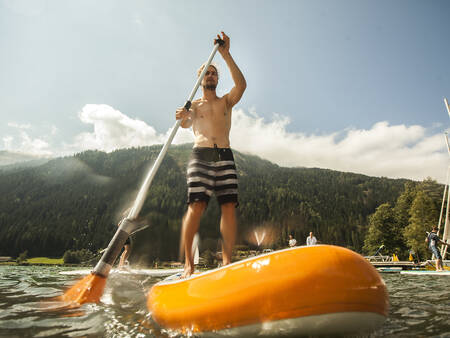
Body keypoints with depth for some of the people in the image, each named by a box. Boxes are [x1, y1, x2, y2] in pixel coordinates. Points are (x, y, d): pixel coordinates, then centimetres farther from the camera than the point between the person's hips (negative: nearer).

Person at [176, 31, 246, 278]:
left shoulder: (226, 101, 21)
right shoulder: (193, 105, 19)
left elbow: (241, 85, 1)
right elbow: (187, 124, -3)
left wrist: (226, 56, -3)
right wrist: (182, 118, -27)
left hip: (225, 156, 2)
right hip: (201, 154, -1)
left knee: (229, 207, -9)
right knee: (196, 206, -14)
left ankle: (227, 262, -4)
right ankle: (188, 263, -10)